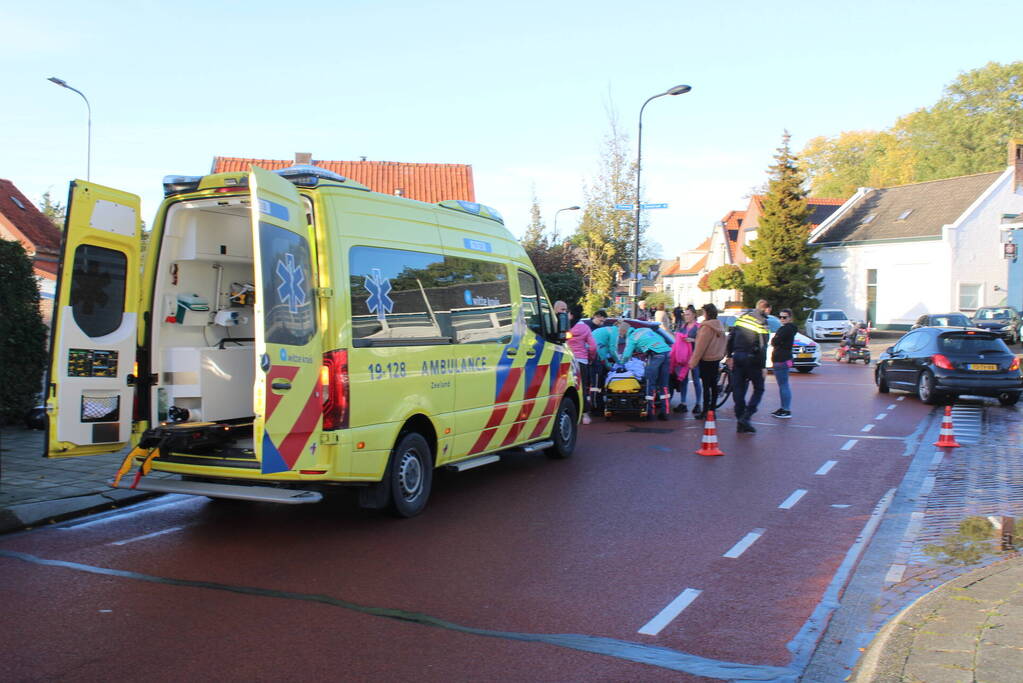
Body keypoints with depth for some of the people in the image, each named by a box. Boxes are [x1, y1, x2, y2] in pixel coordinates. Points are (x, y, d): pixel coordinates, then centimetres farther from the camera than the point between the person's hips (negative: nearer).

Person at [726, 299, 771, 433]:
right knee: (758, 389, 7)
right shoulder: (762, 322, -10)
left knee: (738, 389, 9)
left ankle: (740, 421, 11)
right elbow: (762, 347, -14)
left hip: (737, 357, 6)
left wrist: (729, 356, 16)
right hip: (751, 359, -6)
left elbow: (730, 337, 11)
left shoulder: (742, 317, 10)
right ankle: (746, 417, -8)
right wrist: (763, 366, -11)